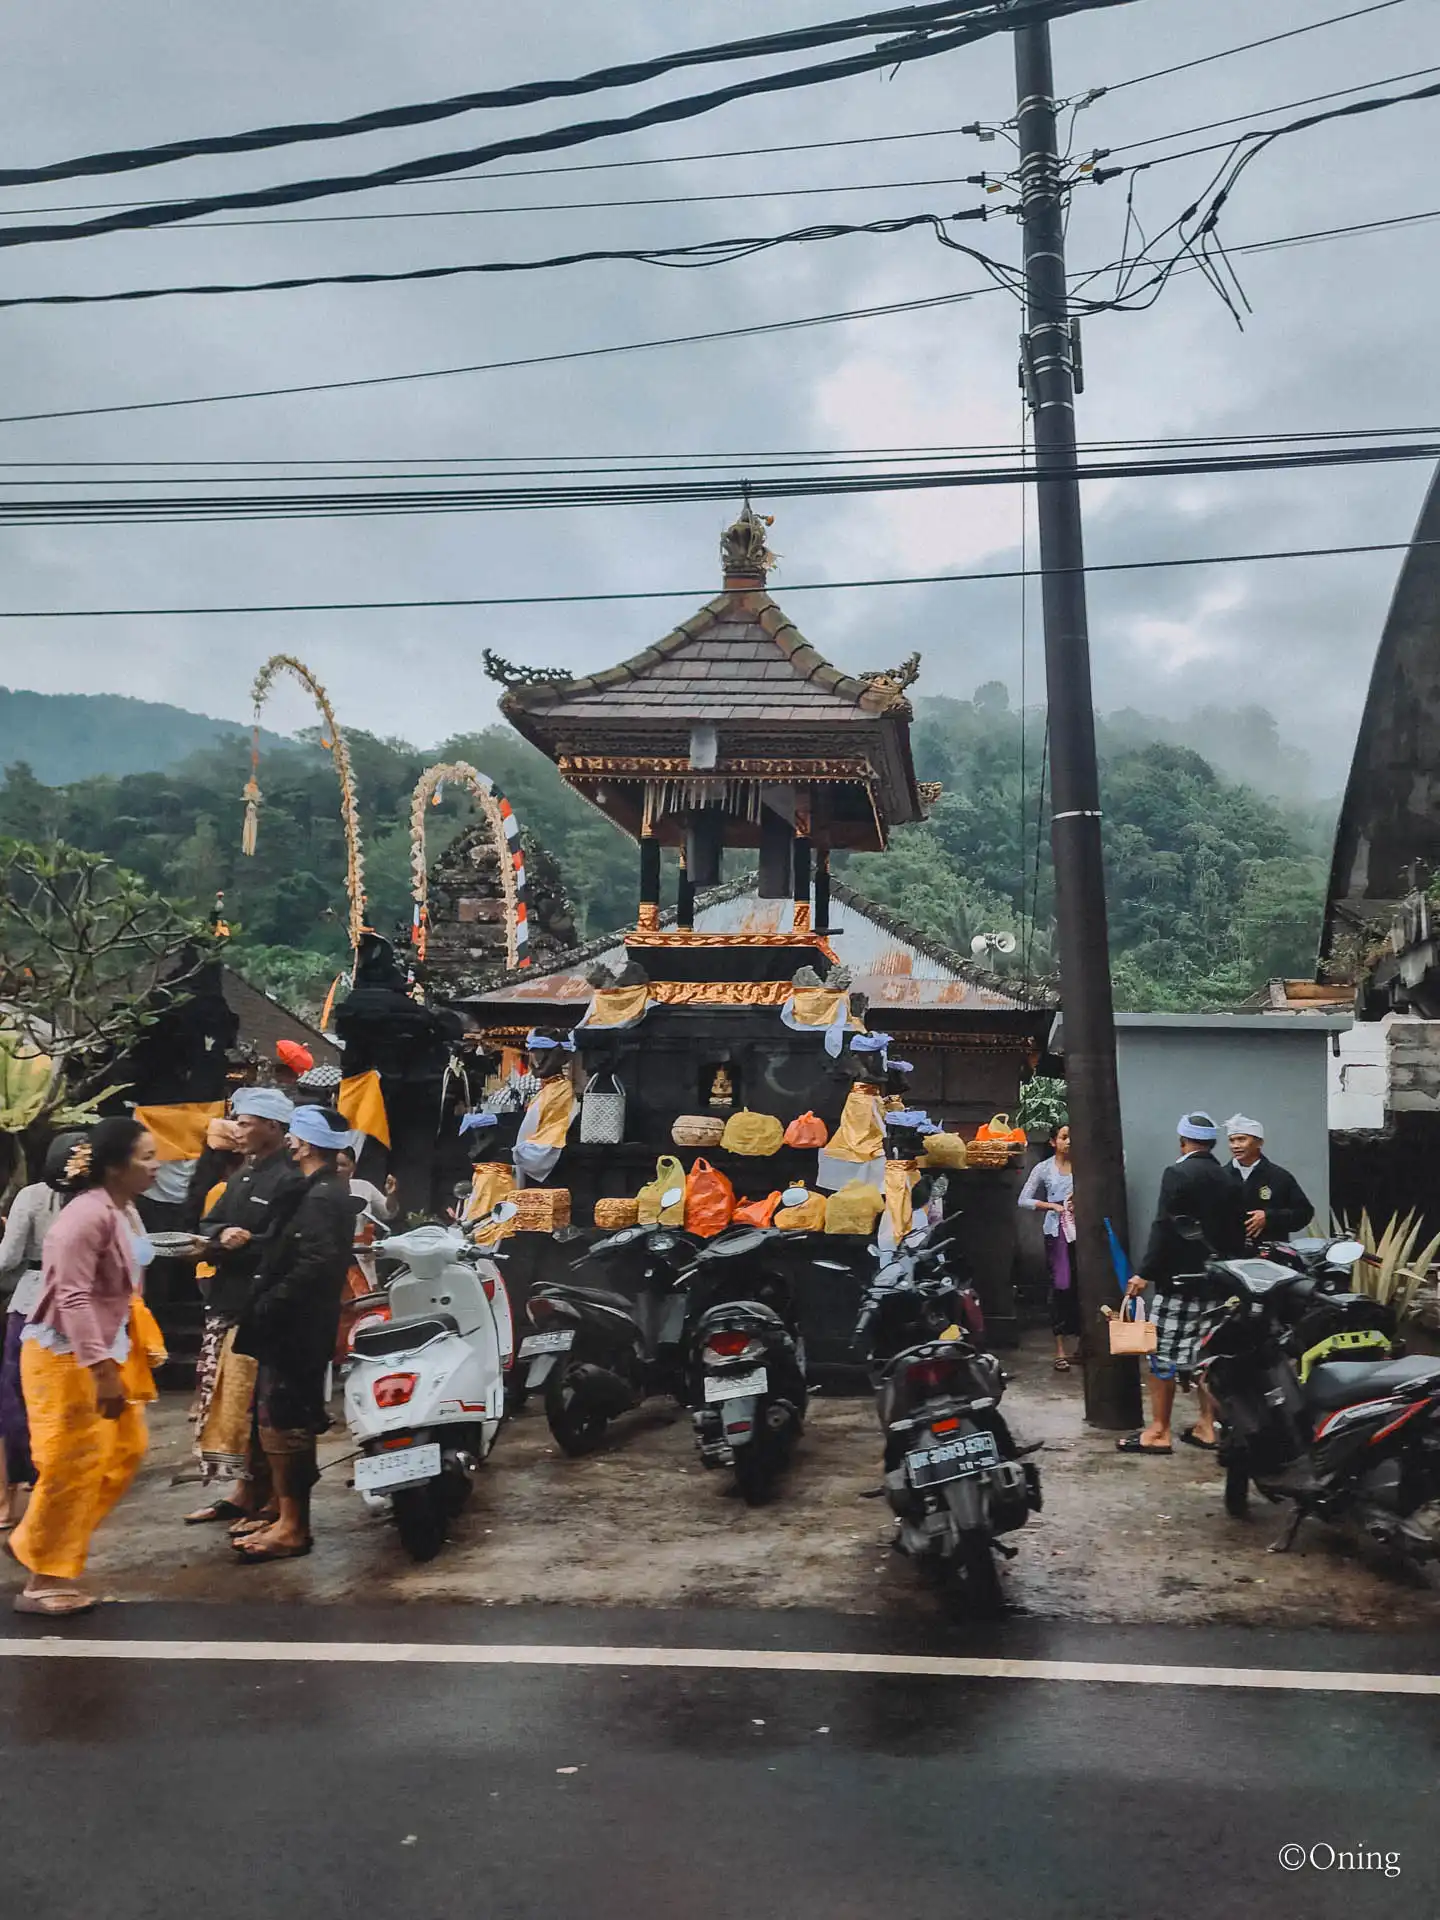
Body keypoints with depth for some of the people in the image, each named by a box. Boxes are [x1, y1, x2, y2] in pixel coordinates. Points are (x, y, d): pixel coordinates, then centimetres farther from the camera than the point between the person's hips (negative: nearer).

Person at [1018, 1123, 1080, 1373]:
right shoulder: (1044, 1169, 5)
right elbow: (1024, 1200, 5)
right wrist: (1053, 1205, -4)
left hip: (1081, 1228, 1)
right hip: (1057, 1230, -1)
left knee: (1082, 1285, -1)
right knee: (1060, 1286, -2)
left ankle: (1081, 1342, 13)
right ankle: (1060, 1350, 1)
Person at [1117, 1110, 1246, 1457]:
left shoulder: (1178, 1174, -12)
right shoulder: (1229, 1179, 10)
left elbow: (1164, 1229, -18)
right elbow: (1238, 1231, 13)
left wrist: (1145, 1273, -17)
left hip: (1179, 1278, -7)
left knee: (1164, 1353, -2)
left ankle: (1158, 1432, 0)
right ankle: (1206, 1426, 17)